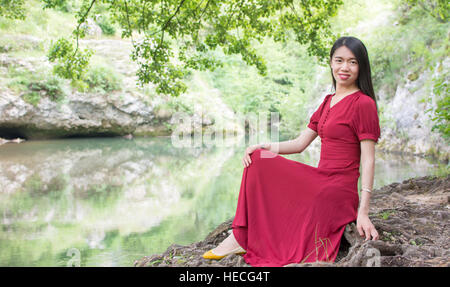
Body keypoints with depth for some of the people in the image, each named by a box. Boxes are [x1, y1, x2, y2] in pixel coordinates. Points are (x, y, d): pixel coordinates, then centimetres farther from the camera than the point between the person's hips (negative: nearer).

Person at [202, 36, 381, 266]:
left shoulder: (363, 104, -10)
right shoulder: (328, 102, 15)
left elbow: (368, 161, -14)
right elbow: (300, 143, 14)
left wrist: (363, 212, -19)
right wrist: (263, 146, -2)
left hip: (337, 192, -8)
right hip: (319, 180, 8)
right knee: (258, 161, 1)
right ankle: (241, 236, -2)